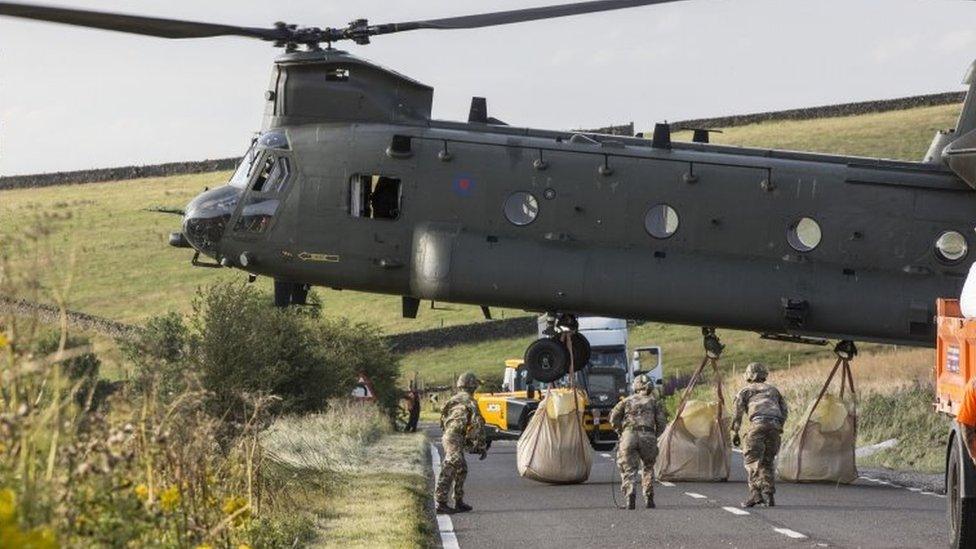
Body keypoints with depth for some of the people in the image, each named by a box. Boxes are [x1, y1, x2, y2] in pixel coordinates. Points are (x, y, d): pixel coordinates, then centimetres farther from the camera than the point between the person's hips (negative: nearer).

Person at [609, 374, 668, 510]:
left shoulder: (627, 401, 18)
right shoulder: (654, 402, 16)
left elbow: (613, 417, 9)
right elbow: (662, 422, 7)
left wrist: (621, 432, 21)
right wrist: (654, 436, 21)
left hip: (629, 437, 0)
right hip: (648, 437, 0)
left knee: (629, 470, 1)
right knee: (648, 468, 21)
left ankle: (630, 496, -23)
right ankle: (648, 498, 12)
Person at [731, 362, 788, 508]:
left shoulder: (746, 390, 20)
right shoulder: (772, 390, 31)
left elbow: (738, 411, 9)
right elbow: (784, 410, 24)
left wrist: (735, 433, 12)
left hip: (758, 424, -4)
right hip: (775, 425, 4)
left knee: (752, 460, -4)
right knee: (768, 461, 15)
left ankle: (756, 494, -17)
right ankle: (768, 494, 7)